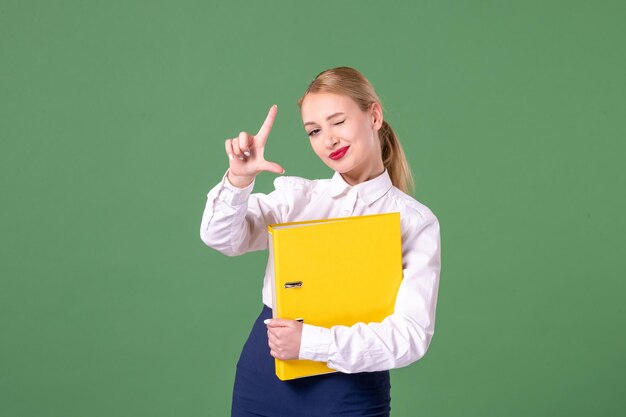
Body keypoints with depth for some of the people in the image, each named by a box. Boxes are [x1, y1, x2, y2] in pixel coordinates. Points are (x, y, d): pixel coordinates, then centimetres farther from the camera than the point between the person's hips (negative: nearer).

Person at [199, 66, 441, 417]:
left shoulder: (416, 222, -4)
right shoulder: (296, 194, 7)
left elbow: (411, 336, -13)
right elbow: (222, 238, -7)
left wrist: (311, 342, -21)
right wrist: (239, 179, -24)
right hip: (263, 378, 3)